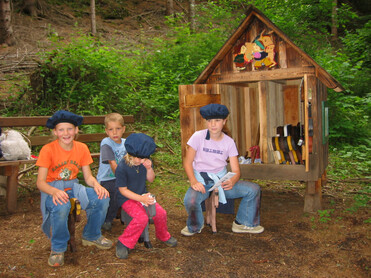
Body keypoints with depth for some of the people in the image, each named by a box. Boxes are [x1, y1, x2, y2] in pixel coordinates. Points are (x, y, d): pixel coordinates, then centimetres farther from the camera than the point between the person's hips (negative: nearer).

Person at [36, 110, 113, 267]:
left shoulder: (81, 148, 0)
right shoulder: (48, 150, -13)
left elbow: (88, 177, 3)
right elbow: (40, 182, -15)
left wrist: (97, 185, -20)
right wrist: (54, 192, -37)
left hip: (73, 187, 4)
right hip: (52, 189, -4)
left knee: (102, 199, -20)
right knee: (61, 207, -38)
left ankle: (91, 236, 8)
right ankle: (58, 249, -11)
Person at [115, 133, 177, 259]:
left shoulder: (145, 162, -5)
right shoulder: (122, 167, -21)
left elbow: (151, 179, 5)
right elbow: (123, 190, -16)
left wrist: (149, 168, -17)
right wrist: (141, 198, -23)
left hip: (143, 195, 6)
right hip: (127, 198, -5)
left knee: (161, 213, -13)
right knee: (142, 218, -29)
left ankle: (163, 236, 20)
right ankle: (124, 243, -7)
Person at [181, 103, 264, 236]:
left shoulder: (229, 142, 1)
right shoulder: (198, 137, -7)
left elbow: (236, 170, -2)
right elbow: (187, 162, -6)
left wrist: (232, 181, -27)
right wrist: (193, 182, -24)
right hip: (201, 180, -3)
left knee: (254, 189, -12)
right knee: (190, 200, -35)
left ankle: (244, 223, 12)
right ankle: (195, 227, 1)